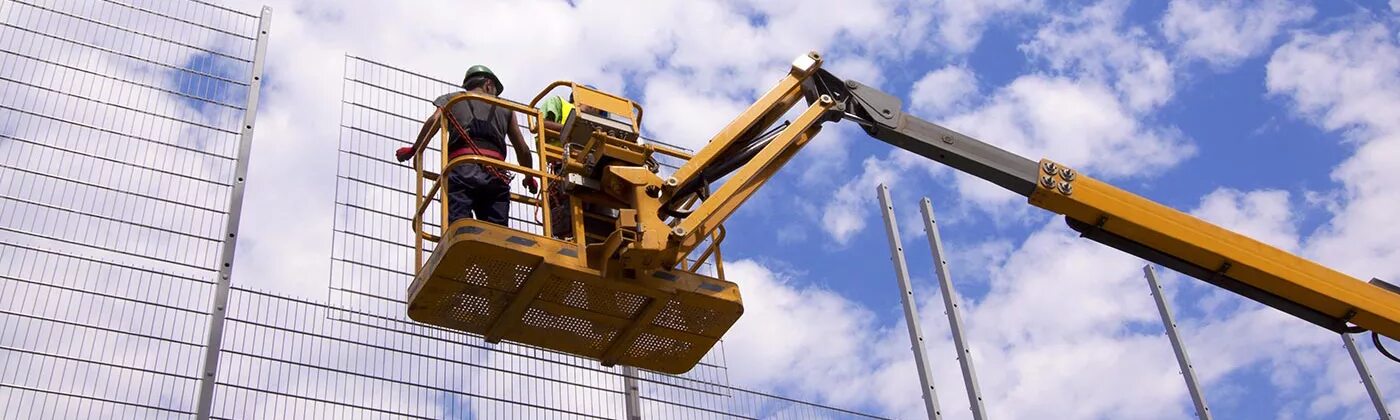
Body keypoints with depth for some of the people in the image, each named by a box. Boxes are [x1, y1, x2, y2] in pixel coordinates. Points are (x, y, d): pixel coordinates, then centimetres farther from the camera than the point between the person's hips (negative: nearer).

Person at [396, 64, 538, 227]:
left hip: (462, 167, -1)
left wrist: (414, 149, 15)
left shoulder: (453, 98, 26)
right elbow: (523, 150, 28)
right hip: (495, 172, 2)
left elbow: (434, 120, 5)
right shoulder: (504, 108, 31)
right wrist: (530, 178, 42)